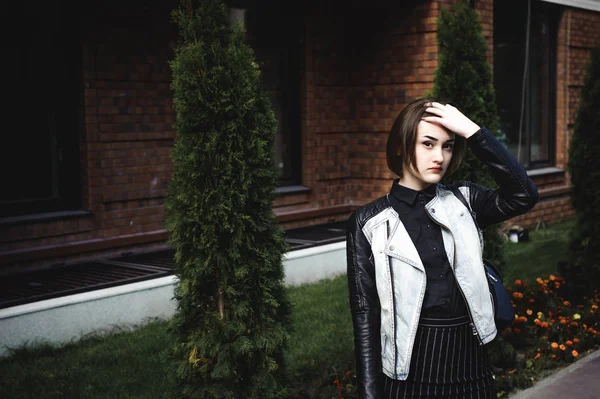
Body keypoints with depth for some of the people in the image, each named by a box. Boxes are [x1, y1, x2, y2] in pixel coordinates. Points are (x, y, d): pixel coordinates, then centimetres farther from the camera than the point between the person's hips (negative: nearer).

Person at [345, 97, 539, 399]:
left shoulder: (463, 203, 3)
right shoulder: (369, 224, -5)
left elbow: (523, 196, -15)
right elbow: (364, 314, -6)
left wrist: (472, 132, -17)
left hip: (470, 365, 3)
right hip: (410, 372, -3)